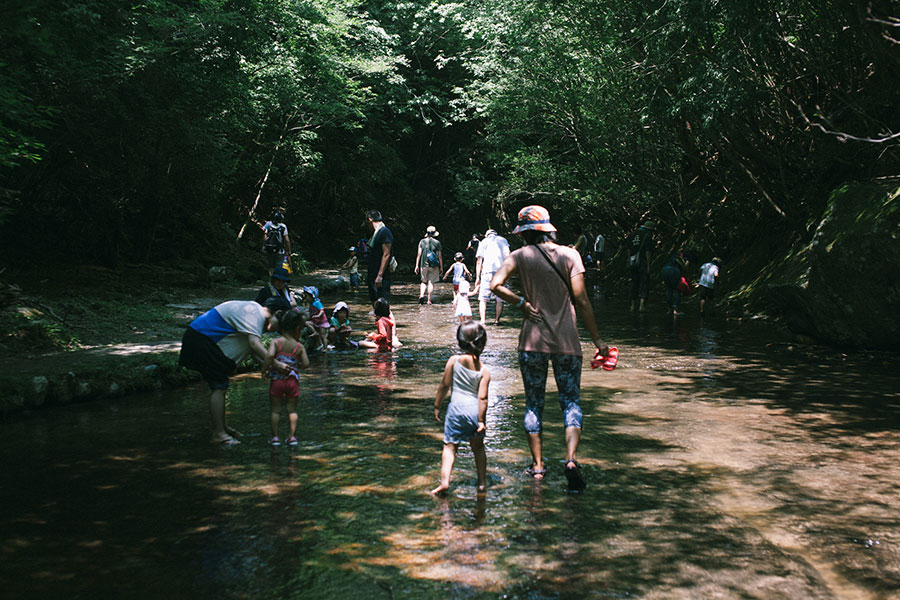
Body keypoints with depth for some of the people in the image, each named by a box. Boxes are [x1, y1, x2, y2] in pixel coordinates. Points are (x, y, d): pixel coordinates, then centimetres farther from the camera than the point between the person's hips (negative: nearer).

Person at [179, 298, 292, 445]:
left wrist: (268, 366, 0)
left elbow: (251, 349, 13)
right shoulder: (255, 313, -19)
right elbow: (254, 343, -31)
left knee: (219, 386, 16)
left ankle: (222, 427, 25)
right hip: (200, 339, -11)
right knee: (219, 387, -11)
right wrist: (275, 363, -33)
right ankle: (219, 434, -8)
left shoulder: (255, 312, 14)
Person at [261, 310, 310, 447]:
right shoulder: (299, 346, -2)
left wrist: (264, 370, -12)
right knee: (292, 409, 11)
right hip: (293, 380, 1)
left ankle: (275, 436, 9)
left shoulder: (275, 342, -5)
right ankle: (292, 436, 10)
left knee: (275, 409, 9)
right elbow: (306, 364, -7)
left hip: (277, 380, 0)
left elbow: (270, 355, -22)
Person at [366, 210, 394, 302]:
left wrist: (379, 275, -23)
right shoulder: (375, 232, 18)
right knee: (374, 301, 13)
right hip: (373, 274, 10)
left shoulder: (385, 232, -12)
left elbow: (386, 254, -18)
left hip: (382, 276, -10)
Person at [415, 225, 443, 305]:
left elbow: (419, 254, 0)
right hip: (434, 265, -2)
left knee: (424, 282, 15)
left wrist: (417, 265, 5)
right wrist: (441, 267, 9)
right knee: (431, 282, 3)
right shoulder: (437, 243, -1)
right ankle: (429, 300, 2)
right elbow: (440, 256, 1)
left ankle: (421, 295, -6)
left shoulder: (422, 241, 2)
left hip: (424, 265, 2)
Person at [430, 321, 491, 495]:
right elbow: (483, 397, -8)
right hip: (475, 410, 1)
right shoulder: (484, 370, -4)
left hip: (456, 409, -1)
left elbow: (444, 385, 0)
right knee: (478, 446, 19)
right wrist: (481, 420, -5)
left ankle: (445, 481, -14)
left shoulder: (453, 361, -4)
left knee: (450, 446, 3)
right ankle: (482, 482, 27)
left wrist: (437, 406, 10)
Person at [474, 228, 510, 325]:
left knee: (483, 298, 1)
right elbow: (507, 255, 4)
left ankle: (482, 320, -11)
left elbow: (479, 261, 12)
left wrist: (478, 278, 12)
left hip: (488, 271, -1)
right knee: (500, 299, 11)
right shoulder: (503, 240, 19)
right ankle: (497, 320, 8)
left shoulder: (484, 241, 18)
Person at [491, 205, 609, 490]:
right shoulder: (569, 255, -1)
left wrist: (521, 302, -3)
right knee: (571, 402, 6)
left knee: (533, 402, 12)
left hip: (533, 339, 0)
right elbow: (581, 300, -5)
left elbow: (496, 285, -16)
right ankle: (571, 460, -13)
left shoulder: (520, 256, -2)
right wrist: (597, 340, 0)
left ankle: (537, 464, 16)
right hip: (566, 341, 0)